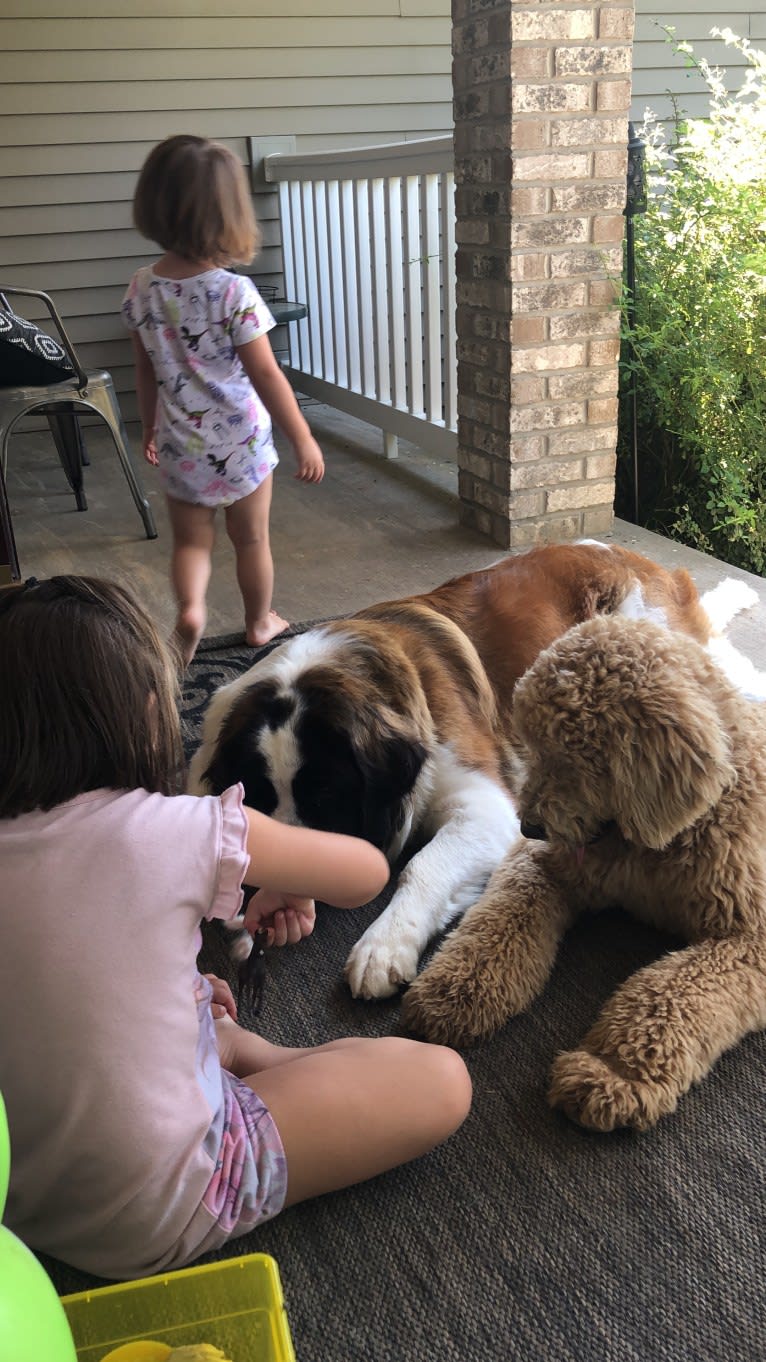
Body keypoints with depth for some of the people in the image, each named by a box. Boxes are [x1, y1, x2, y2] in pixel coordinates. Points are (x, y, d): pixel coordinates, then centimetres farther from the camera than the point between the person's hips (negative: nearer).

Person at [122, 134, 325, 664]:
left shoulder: (141, 289, -5)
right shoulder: (234, 291, -20)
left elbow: (146, 372, 6)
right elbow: (267, 376, -18)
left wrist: (150, 428, 20)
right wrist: (304, 440, -10)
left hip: (179, 448, 3)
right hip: (240, 443, -3)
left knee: (191, 540, 17)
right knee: (252, 539, 17)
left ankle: (190, 607, -7)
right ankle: (260, 622, 33)